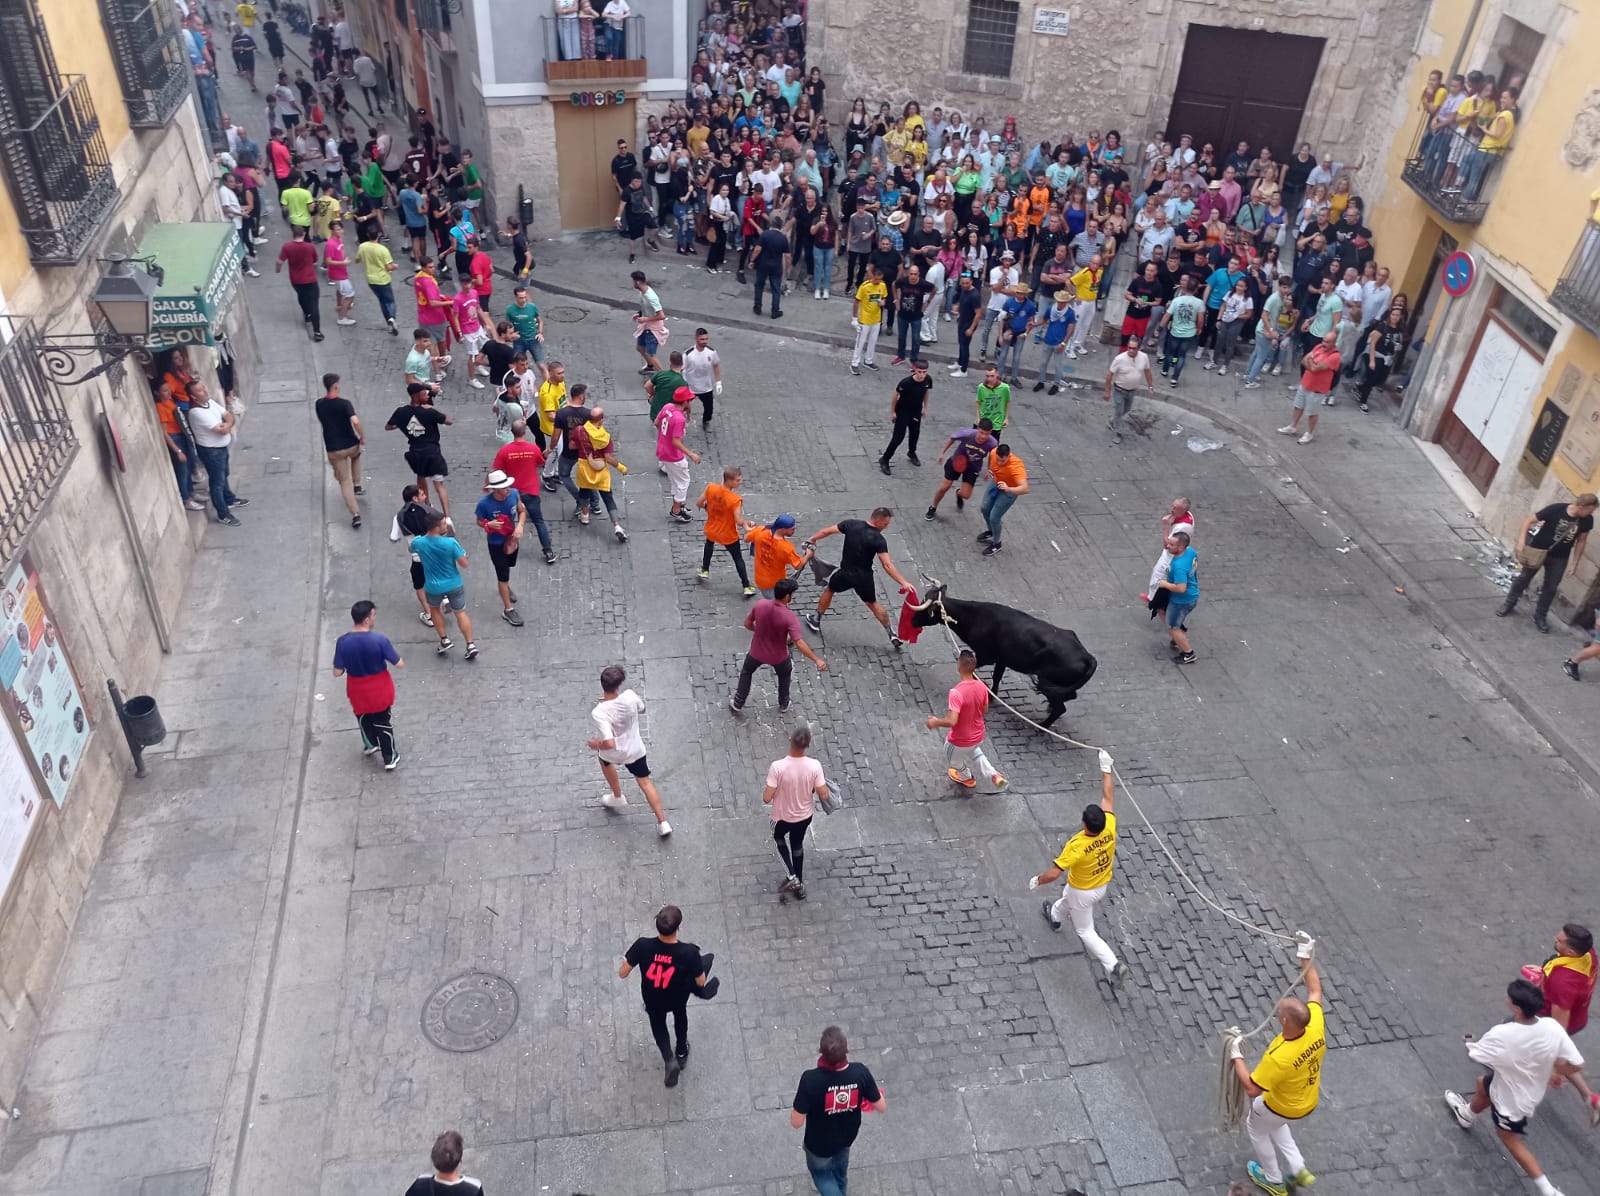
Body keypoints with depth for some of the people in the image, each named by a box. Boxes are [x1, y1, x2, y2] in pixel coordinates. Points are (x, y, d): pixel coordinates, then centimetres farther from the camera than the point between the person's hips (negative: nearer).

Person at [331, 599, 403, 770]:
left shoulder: (343, 642, -20)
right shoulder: (379, 639, -27)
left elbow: (337, 672, -13)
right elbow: (400, 664, -18)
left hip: (358, 692, 2)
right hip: (380, 690, -2)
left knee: (364, 718, 30)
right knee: (383, 722, 19)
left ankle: (370, 745, 54)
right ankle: (390, 759, 30)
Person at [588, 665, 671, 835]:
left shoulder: (598, 713, -38)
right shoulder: (630, 696, -26)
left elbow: (609, 744, -40)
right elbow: (642, 708, -1)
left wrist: (596, 744, -19)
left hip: (613, 752, -2)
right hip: (635, 750, 2)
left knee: (605, 760, 36)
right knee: (645, 782, 20)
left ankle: (618, 798, 54)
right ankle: (662, 822, 18)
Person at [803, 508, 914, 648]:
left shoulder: (851, 524, -12)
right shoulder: (879, 539, -20)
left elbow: (827, 531, -3)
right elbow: (887, 565, -26)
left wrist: (812, 540, 16)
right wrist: (903, 582, -25)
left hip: (845, 573, 1)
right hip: (864, 577, -1)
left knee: (829, 590, 30)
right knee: (873, 604, 19)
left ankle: (816, 621, 40)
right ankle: (892, 635, 21)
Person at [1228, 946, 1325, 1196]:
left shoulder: (1278, 1057, -43)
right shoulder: (1316, 1025, -28)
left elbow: (1252, 1090, -33)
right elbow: (1315, 991, -10)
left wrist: (1236, 1056, -25)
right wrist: (1305, 957, -7)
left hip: (1283, 1108, -6)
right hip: (1309, 1104, 6)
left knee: (1255, 1126, 26)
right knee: (1274, 1124, 34)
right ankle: (1298, 1170, 36)